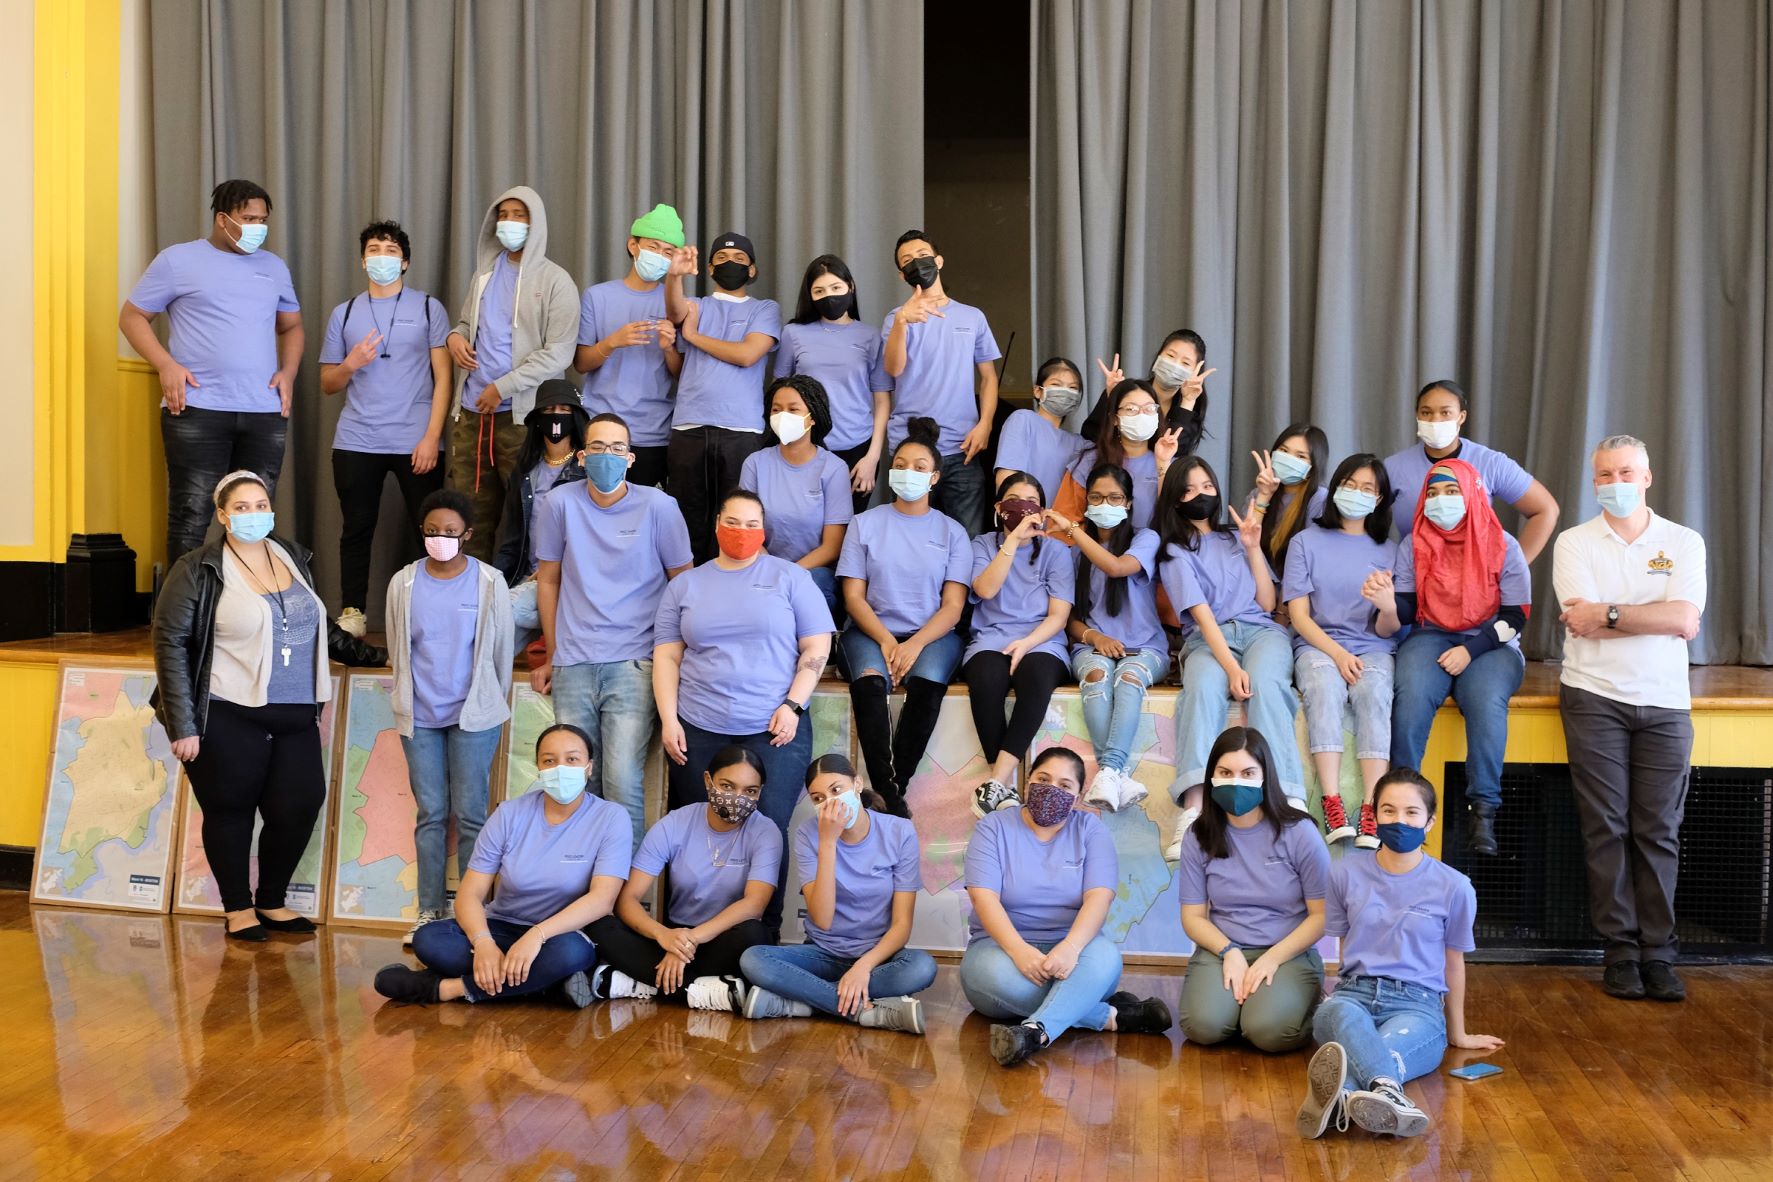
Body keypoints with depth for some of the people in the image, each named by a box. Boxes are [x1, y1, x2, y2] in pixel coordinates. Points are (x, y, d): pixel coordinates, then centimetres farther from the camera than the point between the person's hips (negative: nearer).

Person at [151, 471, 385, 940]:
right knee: (230, 812, 6)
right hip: (230, 720, -5)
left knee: (298, 809, 4)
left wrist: (372, 655, 23)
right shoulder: (197, 571, -6)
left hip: (296, 717, 5)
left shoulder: (292, 557, 11)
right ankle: (238, 909, 25)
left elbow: (319, 626, 24)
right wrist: (183, 725, -11)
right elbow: (170, 645, -7)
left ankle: (271, 901, 26)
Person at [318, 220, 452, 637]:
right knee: (357, 530, 4)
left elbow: (442, 378, 1)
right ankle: (351, 614, 12)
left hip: (415, 441, -2)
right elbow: (327, 384, 15)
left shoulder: (428, 308, 6)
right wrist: (350, 364, -8)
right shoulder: (344, 314, 12)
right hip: (356, 442, 2)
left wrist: (432, 437, -9)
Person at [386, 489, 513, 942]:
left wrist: (493, 706, 12)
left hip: (473, 717, -2)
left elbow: (501, 651, 5)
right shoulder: (404, 583, 3)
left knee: (470, 815, -2)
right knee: (430, 814, 6)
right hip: (419, 718, 2)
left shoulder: (489, 583, -3)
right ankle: (429, 910, 12)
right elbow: (397, 650, 14)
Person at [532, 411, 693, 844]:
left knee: (623, 782, -12)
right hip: (573, 665, 3)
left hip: (634, 663, -2)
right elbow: (548, 580, 13)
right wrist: (552, 655, 15)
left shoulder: (658, 506, -2)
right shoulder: (560, 503, 4)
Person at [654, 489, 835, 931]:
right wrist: (669, 721, -1)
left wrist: (792, 705, -8)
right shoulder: (685, 585, 14)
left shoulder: (790, 577, 8)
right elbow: (667, 656, 10)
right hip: (698, 731, 2)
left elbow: (816, 647, 3)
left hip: (773, 730, -2)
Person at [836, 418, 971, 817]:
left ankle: (897, 785, -26)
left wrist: (915, 644, -16)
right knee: (869, 680, -35)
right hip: (871, 630, 0)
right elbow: (854, 596, 4)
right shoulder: (865, 524, 11)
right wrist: (887, 641, -14)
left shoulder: (951, 532, 11)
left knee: (928, 682, -35)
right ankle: (887, 793, -32)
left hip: (931, 634, 0)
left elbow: (953, 606, 3)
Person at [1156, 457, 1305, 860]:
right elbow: (1201, 614, -7)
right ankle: (1195, 807, -53)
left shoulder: (1235, 538, 21)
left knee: (1265, 684, -34)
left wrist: (1253, 548, 4)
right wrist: (1231, 666, -21)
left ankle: (1289, 802, -47)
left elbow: (1267, 603, 13)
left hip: (1260, 631, 2)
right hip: (1207, 640, -2)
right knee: (1203, 686, -37)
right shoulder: (1175, 552, 10)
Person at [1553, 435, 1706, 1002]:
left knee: (1658, 831, 0)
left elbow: (1684, 620, -9)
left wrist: (1608, 614, -10)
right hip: (1595, 698, -1)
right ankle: (1620, 950, 5)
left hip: (1664, 703, 1)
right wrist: (1657, 618, -7)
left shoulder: (1685, 543, 7)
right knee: (1606, 826, -2)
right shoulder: (1574, 543, 4)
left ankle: (1657, 952, 5)